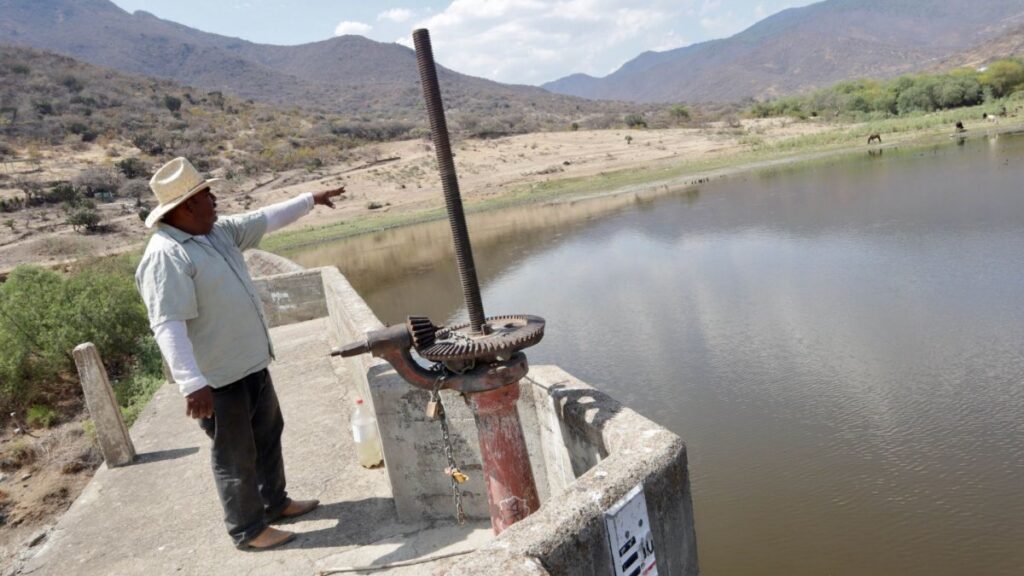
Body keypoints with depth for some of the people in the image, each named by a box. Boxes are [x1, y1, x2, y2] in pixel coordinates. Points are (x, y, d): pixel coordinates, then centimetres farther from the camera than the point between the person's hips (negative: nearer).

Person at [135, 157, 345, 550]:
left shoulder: (218, 231, 5)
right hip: (217, 378, -9)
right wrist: (191, 382, -38)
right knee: (236, 455, 6)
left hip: (251, 362, 9)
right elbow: (168, 326, -31)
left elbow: (266, 219, 18)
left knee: (268, 434, 22)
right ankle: (248, 530, 24)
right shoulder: (166, 255, -24)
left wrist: (311, 200, 24)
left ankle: (275, 502, 41)